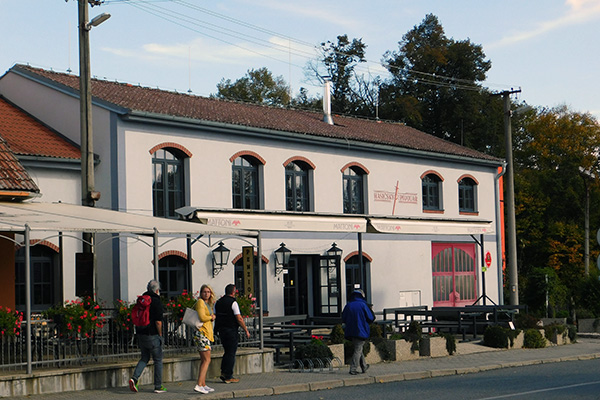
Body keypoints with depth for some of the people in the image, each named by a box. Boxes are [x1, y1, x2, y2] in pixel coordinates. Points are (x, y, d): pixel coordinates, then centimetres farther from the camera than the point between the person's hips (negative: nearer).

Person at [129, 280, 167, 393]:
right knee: (158, 360, 6)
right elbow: (158, 321, -17)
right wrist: (160, 334, -6)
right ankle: (158, 387, 10)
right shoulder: (156, 301, -12)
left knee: (144, 358, 19)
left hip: (141, 334, 6)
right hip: (152, 335, -6)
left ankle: (134, 378, -3)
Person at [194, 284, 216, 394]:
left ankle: (203, 385, 14)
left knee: (204, 361, 10)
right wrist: (211, 317, -3)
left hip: (207, 333, 10)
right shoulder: (200, 302, -9)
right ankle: (199, 385, -17)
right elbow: (202, 317, -20)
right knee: (206, 360, -12)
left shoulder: (208, 304, 19)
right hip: (201, 333, -10)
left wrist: (212, 317, 1)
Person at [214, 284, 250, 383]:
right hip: (231, 330, -7)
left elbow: (215, 316, 13)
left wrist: (218, 330, 21)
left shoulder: (218, 302, 10)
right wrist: (246, 331, -8)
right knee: (231, 353, -1)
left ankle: (223, 372, 10)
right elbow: (239, 319, -16)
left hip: (221, 330, 7)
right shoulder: (233, 303, -12)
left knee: (227, 352, 17)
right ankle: (228, 377, 0)